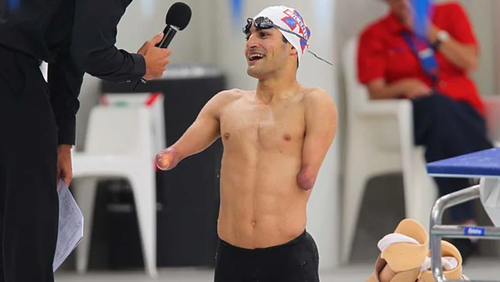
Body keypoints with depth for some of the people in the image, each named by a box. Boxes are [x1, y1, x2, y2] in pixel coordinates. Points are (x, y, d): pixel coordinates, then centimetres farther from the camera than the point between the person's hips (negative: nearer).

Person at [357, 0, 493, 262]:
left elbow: (469, 63, 2)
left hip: (464, 111, 1)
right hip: (414, 117, -1)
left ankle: (466, 225, -46)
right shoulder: (375, 35, 11)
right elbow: (376, 92, 2)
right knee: (438, 105, -39)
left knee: (441, 140, -38)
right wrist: (404, 87, -18)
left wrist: (432, 32, -5)